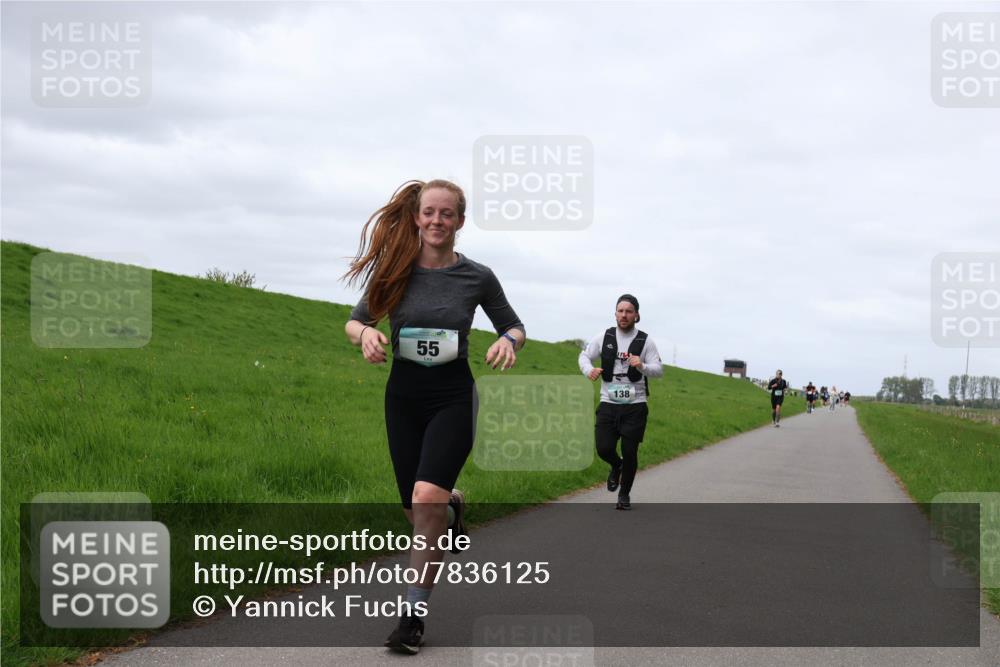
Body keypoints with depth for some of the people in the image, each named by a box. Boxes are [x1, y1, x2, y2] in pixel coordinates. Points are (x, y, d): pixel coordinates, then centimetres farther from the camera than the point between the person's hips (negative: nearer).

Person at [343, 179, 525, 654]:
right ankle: (453, 507, 48)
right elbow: (354, 321, 6)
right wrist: (366, 333, -18)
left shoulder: (477, 277, -4)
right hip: (403, 395, 3)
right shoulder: (395, 269, -3)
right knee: (417, 510, 9)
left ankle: (414, 613, -12)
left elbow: (514, 326, 9)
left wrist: (508, 340, -15)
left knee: (426, 498, -21)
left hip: (453, 397, -3)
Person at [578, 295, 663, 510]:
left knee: (630, 452, 0)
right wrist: (589, 370, -9)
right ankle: (616, 466, 29)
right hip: (608, 404, 1)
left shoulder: (645, 341, -1)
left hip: (635, 406, -1)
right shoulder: (604, 337, 3)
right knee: (604, 448, -9)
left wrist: (642, 367, -27)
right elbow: (584, 355, 13)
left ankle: (624, 494, 22)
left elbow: (659, 370, -5)